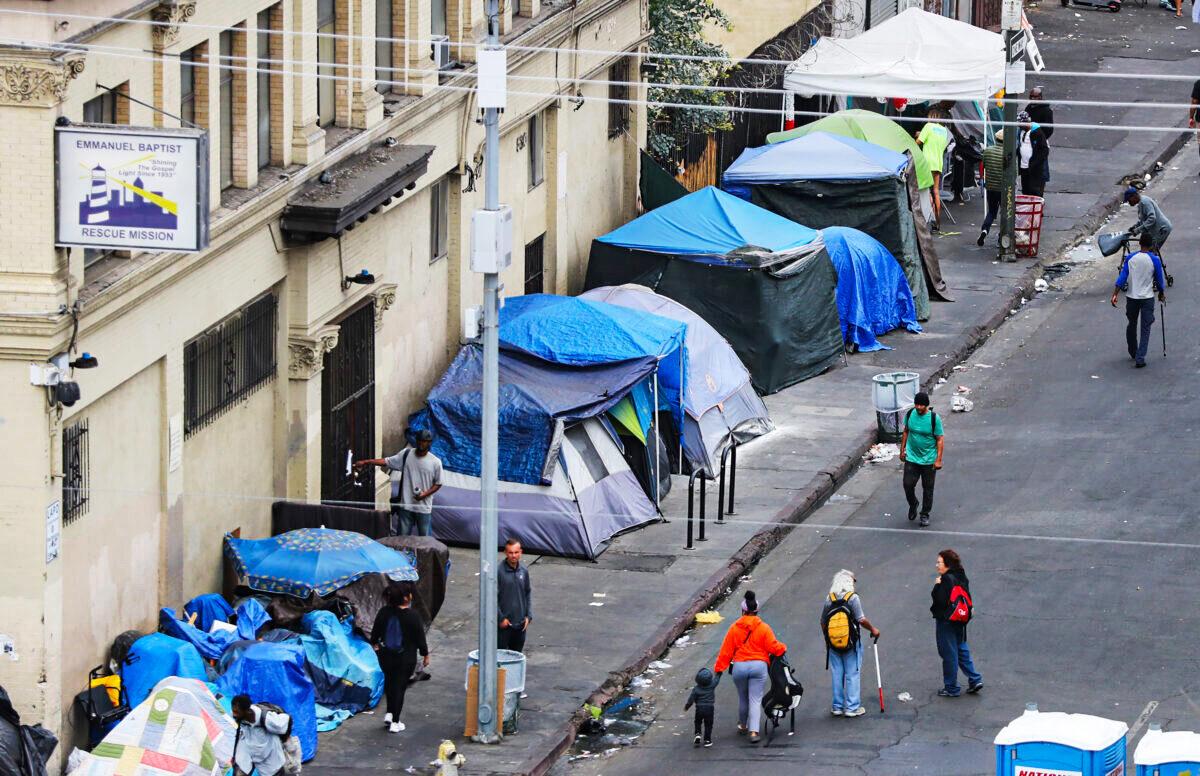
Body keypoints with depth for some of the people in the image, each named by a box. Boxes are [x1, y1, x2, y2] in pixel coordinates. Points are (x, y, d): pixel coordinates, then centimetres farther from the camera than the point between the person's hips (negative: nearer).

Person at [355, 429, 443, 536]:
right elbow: (386, 462, 0)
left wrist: (425, 494, -13)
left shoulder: (435, 462, -3)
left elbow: (438, 484, 3)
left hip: (424, 508, -1)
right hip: (405, 506, 1)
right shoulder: (406, 454, 0)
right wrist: (366, 462, -8)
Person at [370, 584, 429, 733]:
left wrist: (374, 643, 26)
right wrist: (425, 654, 3)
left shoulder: (384, 612, -8)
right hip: (406, 658, -3)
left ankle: (389, 713, 25)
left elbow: (375, 631, 6)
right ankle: (395, 722, 9)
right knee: (400, 686, 6)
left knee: (389, 681, 26)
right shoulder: (412, 615, -19)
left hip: (386, 656, 3)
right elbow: (420, 637, -11)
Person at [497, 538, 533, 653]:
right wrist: (501, 618, -13)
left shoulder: (524, 571, 5)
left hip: (520, 623, 5)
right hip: (504, 623, -5)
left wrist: (528, 616, 6)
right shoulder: (499, 572, -12)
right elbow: (493, 597, -11)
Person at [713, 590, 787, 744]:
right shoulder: (764, 628, -4)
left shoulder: (734, 628, 0)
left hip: (739, 667, 1)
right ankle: (754, 731, -13)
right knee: (756, 700, -1)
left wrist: (719, 668, 9)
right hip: (758, 666, -1)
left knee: (743, 698, 20)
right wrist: (783, 648, 17)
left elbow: (726, 650, 2)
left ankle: (742, 726, 37)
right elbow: (773, 647, -5)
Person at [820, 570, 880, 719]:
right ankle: (852, 707, 5)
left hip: (833, 644, 4)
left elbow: (823, 622, 7)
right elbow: (861, 620, -15)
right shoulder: (853, 598, -13)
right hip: (852, 644, -4)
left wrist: (827, 640, 19)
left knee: (837, 675, 12)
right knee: (853, 675, 4)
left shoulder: (829, 600, 1)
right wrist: (873, 629, 2)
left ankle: (837, 706, 16)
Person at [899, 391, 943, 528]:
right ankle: (913, 505, 28)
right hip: (911, 458, 3)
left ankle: (925, 515, 22)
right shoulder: (910, 414, -6)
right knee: (908, 485, -2)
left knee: (927, 488, 7)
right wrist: (902, 450, 11)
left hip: (929, 460, -3)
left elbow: (939, 439, -11)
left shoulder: (934, 418, -16)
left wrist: (938, 459, -13)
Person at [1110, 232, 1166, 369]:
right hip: (1147, 298, -2)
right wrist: (1162, 294, 19)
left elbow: (1122, 277, -7)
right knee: (1145, 329, 1)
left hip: (1131, 297, 2)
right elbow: (1159, 280, 1)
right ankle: (1140, 358, -10)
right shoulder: (1154, 260, -8)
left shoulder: (1130, 258, -3)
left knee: (1131, 325, 21)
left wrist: (1115, 295, -7)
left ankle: (1133, 353, 34)